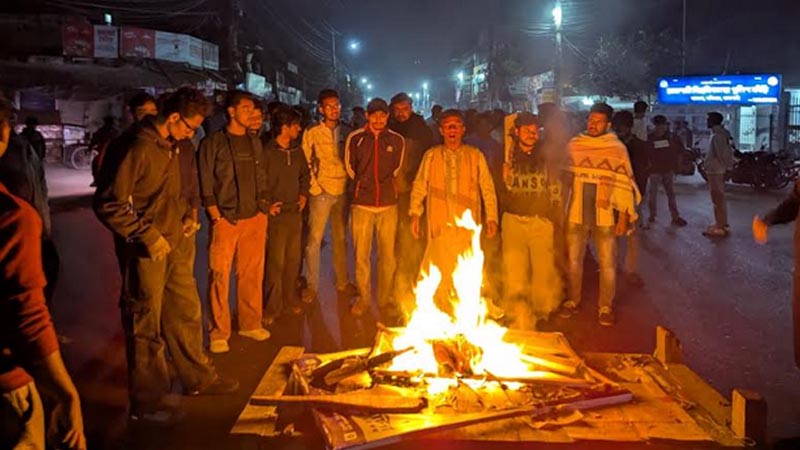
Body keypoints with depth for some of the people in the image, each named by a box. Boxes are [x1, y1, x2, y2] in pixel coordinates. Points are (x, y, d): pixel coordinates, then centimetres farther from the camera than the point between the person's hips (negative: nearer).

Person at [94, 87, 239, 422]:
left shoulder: (171, 147, 9)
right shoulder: (137, 149, -20)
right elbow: (108, 204, -22)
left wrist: (187, 215, 7)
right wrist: (148, 235, -20)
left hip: (177, 245, 9)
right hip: (146, 252, -9)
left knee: (187, 313, 19)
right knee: (146, 326, 5)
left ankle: (198, 379, 37)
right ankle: (146, 403, 20)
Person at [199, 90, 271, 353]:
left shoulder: (255, 143, 16)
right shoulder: (213, 143, 0)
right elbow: (205, 182, -3)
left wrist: (263, 210, 10)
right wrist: (214, 213, -10)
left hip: (254, 219, 5)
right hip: (225, 220, -4)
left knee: (252, 273, 8)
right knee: (220, 275, -3)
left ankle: (250, 323, 23)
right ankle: (219, 332, 8)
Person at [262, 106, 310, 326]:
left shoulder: (297, 151, 8)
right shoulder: (267, 152, -13)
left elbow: (305, 174, 23)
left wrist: (303, 194, 12)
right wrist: (266, 204, -12)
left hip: (295, 212, 6)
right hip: (276, 214, -6)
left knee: (293, 259, 13)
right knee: (276, 261, -2)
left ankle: (290, 299, 28)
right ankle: (273, 307, 9)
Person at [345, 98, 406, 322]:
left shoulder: (397, 140, 3)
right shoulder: (355, 138, 0)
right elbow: (350, 167, 12)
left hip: (388, 205, 1)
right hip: (362, 205, 0)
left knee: (387, 256, 3)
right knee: (361, 255, 5)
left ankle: (385, 301, 17)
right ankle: (364, 298, 22)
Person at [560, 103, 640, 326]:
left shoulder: (617, 148, -2)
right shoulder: (574, 145, 4)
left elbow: (624, 183, -2)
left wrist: (624, 215, -7)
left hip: (605, 215, -2)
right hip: (576, 214, 2)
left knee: (607, 263, 4)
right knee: (573, 260, 11)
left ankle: (605, 307, 18)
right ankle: (572, 301, 27)